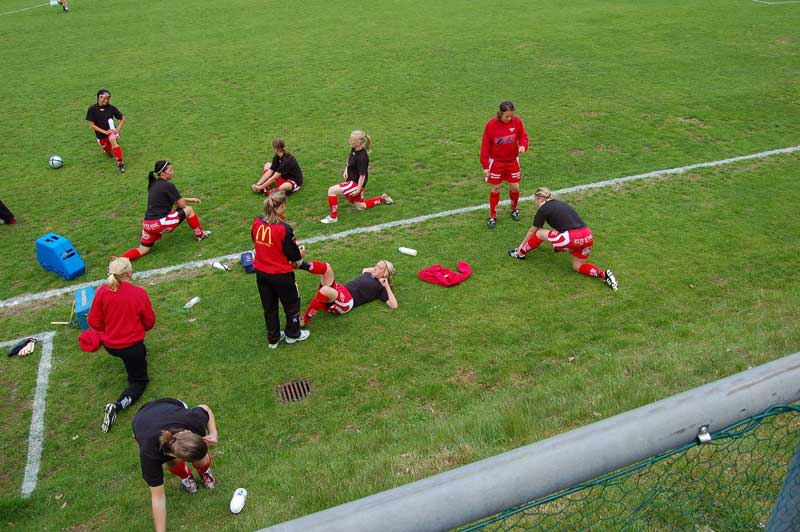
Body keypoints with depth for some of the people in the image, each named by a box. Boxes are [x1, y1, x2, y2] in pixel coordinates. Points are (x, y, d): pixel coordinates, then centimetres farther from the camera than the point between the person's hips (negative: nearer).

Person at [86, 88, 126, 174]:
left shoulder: (111, 108, -9)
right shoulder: (92, 109, -10)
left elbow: (123, 118, 2)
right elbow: (91, 125, -9)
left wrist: (118, 129, -12)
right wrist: (104, 132, -19)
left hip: (111, 131, -2)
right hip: (101, 136, 2)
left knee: (112, 139, -38)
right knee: (111, 155, 8)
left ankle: (120, 163, -36)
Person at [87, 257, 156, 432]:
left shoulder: (102, 292, -14)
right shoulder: (139, 293, -18)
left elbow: (94, 322, -6)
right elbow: (150, 322, -5)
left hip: (109, 345, 4)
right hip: (132, 346, -4)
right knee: (139, 381, 10)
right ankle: (117, 405, -12)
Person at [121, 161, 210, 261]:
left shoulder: (153, 184, 15)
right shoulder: (168, 185, -9)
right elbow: (182, 205, -2)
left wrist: (189, 199, 28)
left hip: (147, 225, 8)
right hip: (159, 223, -8)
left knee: (142, 250, 20)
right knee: (189, 210, 6)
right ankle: (200, 235, 21)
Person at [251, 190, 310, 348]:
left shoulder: (256, 222, -9)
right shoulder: (284, 228, -27)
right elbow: (293, 255, -18)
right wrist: (300, 253, 4)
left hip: (261, 273, 6)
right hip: (281, 274, -5)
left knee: (269, 307, 22)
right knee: (292, 304, 21)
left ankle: (273, 338, 37)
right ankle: (292, 334, 39)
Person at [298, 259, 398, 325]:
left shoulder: (380, 287, 7)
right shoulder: (368, 275, 28)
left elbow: (394, 305, -6)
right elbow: (364, 269, 54)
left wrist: (387, 286, -4)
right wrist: (374, 268, 38)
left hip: (346, 301, -8)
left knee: (325, 290, -40)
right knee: (326, 267, -17)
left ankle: (304, 320, -29)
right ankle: (301, 264, -43)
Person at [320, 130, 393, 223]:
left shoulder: (362, 157, -28)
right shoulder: (354, 149, -3)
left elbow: (362, 175, -24)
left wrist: (358, 190, -20)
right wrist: (346, 169, 4)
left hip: (356, 183, -10)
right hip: (351, 180, 10)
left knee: (332, 190, -17)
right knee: (360, 206, 24)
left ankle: (333, 217, -5)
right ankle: (382, 198, 33)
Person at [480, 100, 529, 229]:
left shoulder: (516, 121, -11)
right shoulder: (491, 124, -17)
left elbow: (523, 136, 2)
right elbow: (485, 146, -11)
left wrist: (523, 146, -22)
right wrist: (485, 166, -13)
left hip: (513, 161, 2)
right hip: (496, 162, -2)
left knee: (515, 188, 6)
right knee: (495, 189, 3)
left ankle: (514, 209, 35)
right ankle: (493, 216, 19)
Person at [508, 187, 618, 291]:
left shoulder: (543, 209, 5)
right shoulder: (560, 203, 25)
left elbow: (532, 231, 17)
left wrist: (522, 244, 33)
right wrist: (557, 244, 55)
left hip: (573, 238, -7)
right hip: (588, 237, 7)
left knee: (539, 234, 12)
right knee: (577, 266, 23)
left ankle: (521, 253, 28)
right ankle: (603, 274, 2)